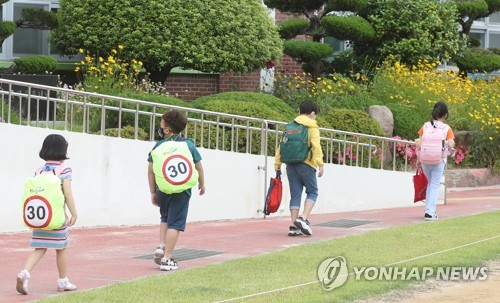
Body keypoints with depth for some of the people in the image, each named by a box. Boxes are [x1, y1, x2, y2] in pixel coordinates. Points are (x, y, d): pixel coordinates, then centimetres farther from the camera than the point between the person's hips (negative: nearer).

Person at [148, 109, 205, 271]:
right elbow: (199, 167, 7)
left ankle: (161, 247, 9)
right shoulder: (188, 145, -2)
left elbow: (150, 171, -1)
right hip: (182, 191, -2)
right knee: (175, 223, 1)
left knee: (165, 219, 26)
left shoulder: (158, 147, -2)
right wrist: (202, 184, 24)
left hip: (162, 190, 2)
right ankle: (167, 259, -3)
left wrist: (153, 192, 9)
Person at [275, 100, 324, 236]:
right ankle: (304, 219, -12)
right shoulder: (312, 127, -1)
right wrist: (320, 164, -14)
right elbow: (316, 146, -13)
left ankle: (293, 227, 4)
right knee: (312, 192, 7)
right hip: (306, 164, -5)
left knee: (295, 195, 8)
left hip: (291, 165, 5)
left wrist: (277, 163, 11)